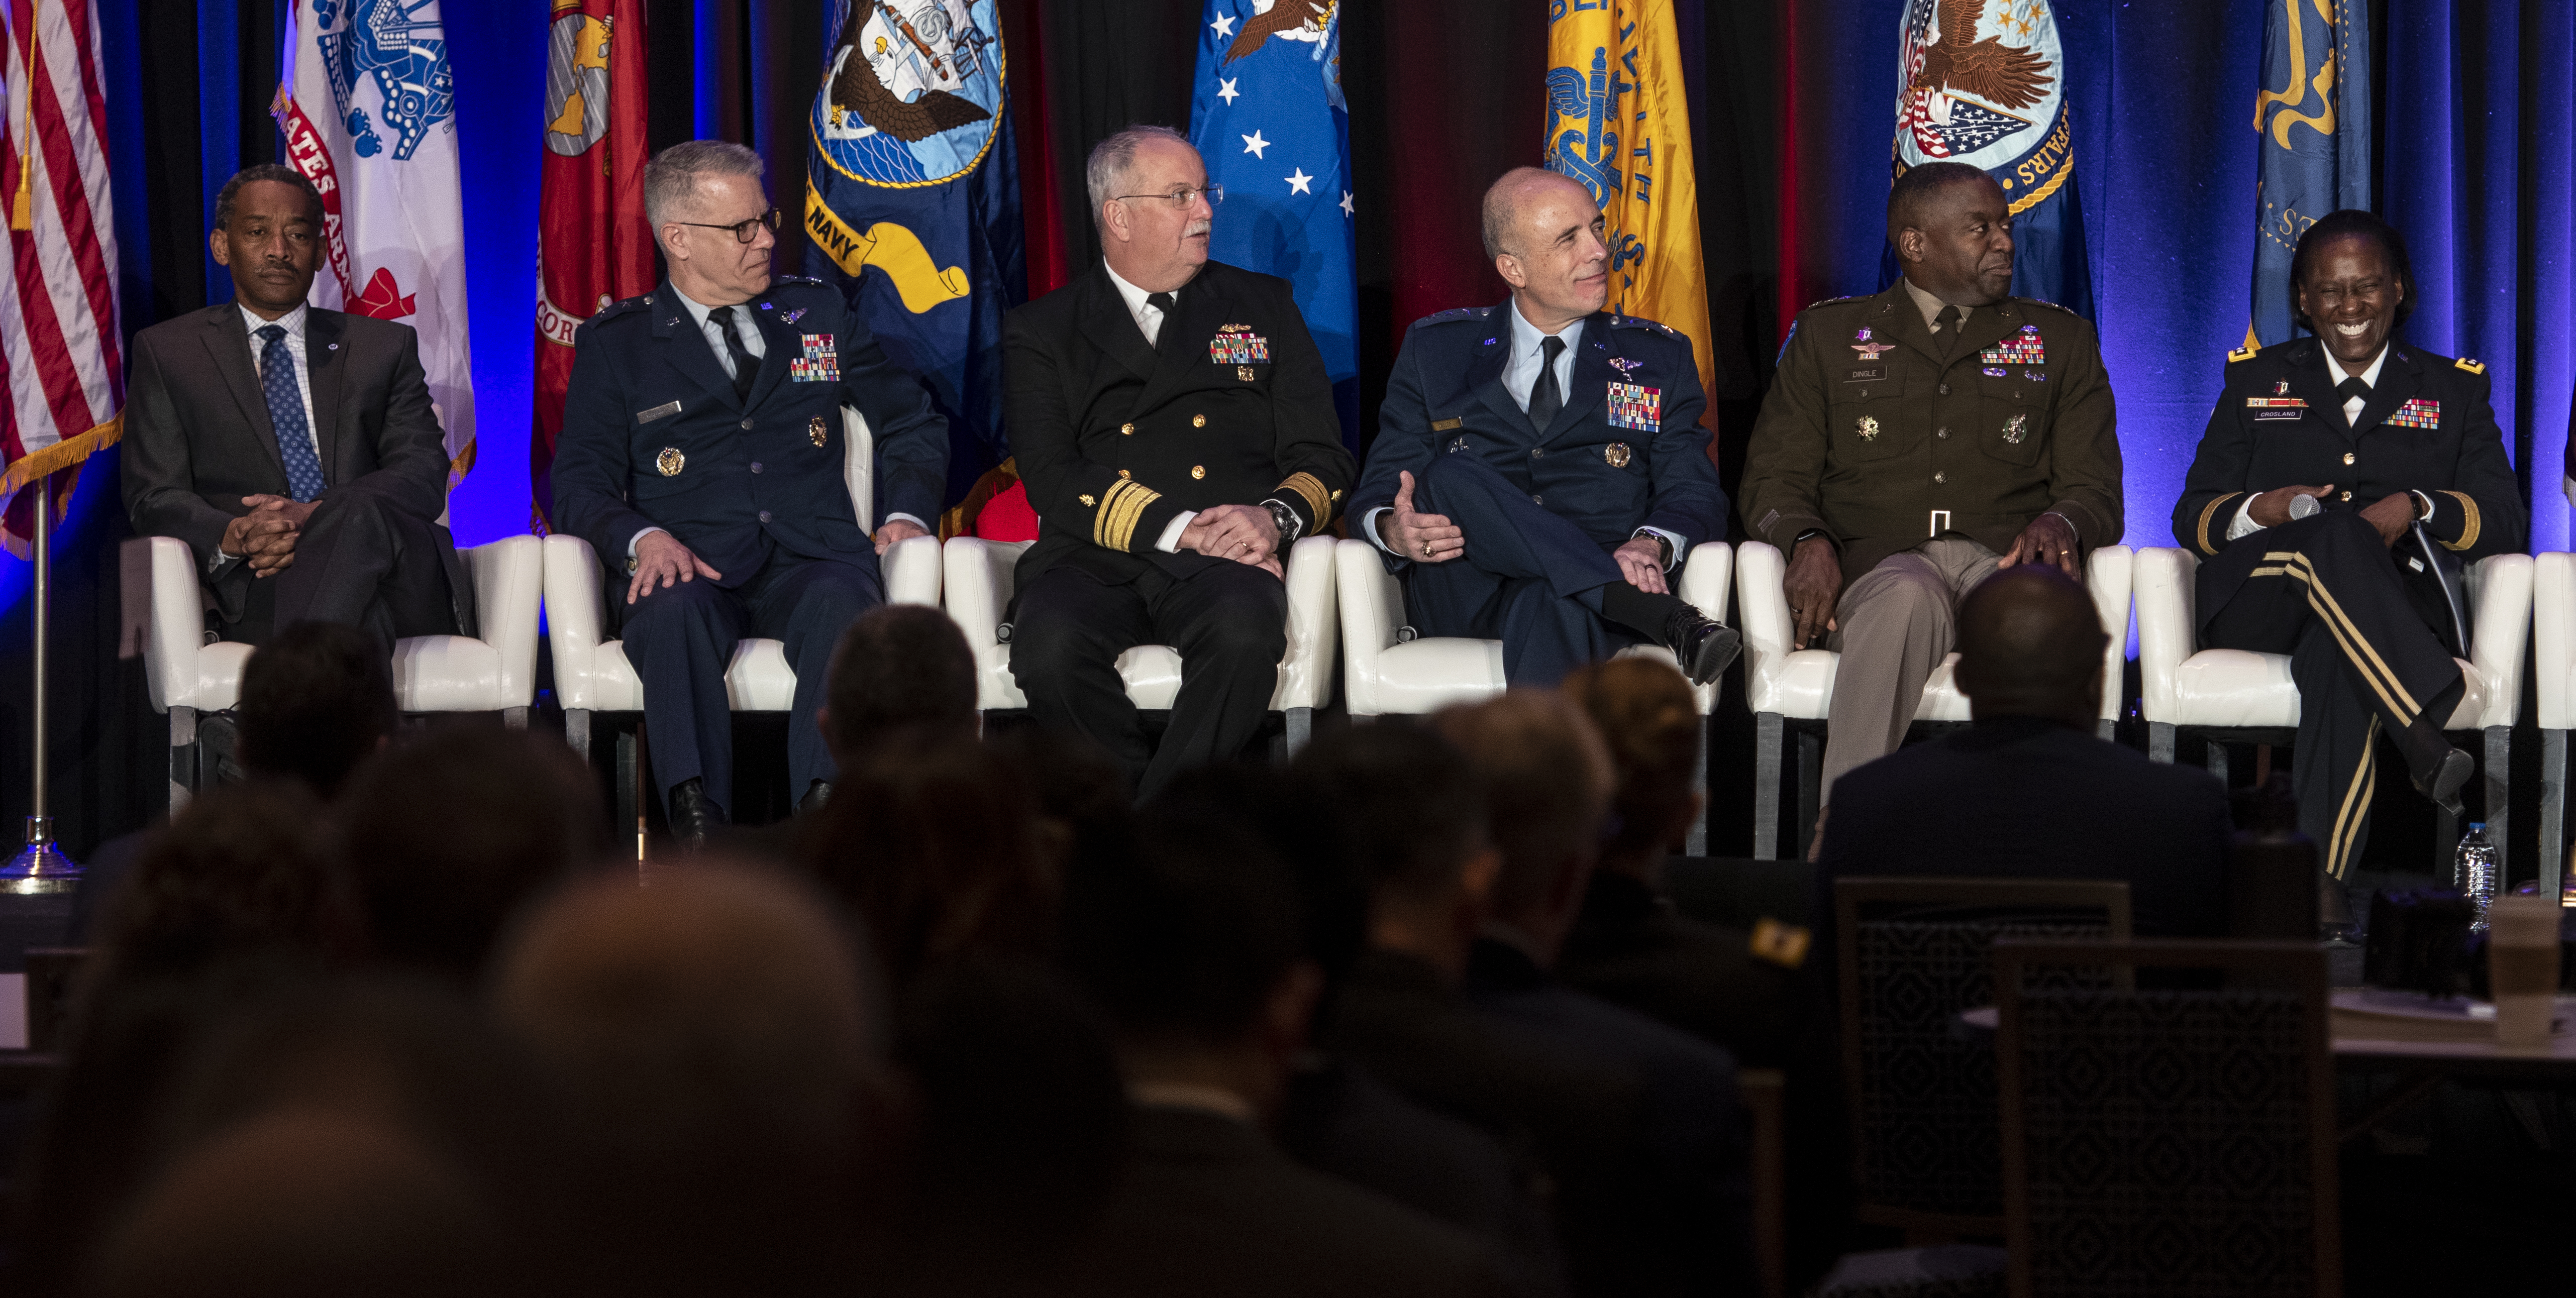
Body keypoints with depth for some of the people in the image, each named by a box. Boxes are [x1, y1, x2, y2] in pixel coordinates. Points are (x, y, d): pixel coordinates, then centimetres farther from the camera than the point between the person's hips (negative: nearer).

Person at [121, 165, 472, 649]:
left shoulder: (386, 347, 22)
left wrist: (317, 514, -15)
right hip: (259, 589, -2)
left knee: (363, 515, -36)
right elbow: (154, 499, 9)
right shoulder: (167, 353, 20)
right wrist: (232, 536, -16)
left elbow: (425, 475, 7)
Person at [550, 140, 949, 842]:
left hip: (808, 561, 1)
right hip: (691, 569, -1)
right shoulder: (616, 342, 13)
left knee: (842, 604, -36)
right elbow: (581, 481, 6)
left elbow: (911, 421, 27)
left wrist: (906, 513, 7)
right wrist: (642, 536, -16)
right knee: (674, 610, -38)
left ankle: (825, 814, -48)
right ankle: (696, 822, -45)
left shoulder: (818, 311, 21)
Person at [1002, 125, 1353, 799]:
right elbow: (1053, 478, 0)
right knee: (1050, 642, -35)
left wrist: (1277, 516, -9)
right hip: (1094, 564, 0)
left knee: (1244, 631, -36)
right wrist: (1178, 529, -14)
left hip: (1220, 566, 1)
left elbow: (1323, 457, 15)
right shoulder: (1042, 333, 15)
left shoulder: (1261, 306, 21)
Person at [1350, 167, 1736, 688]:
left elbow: (1695, 494, 7)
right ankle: (1658, 615, -40)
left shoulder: (1658, 358, 17)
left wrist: (1651, 548, -19)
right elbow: (1381, 487, 11)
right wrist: (1393, 529, -16)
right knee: (1451, 478, -32)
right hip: (1464, 600, 2)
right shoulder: (1435, 350, 16)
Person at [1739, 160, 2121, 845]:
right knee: (1908, 598, -40)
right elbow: (1774, 479, 13)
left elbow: (2095, 489, 15)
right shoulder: (1828, 336, 19)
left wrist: (2059, 521, -11)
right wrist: (1808, 541, -11)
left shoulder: (2061, 340, 22)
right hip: (1877, 564, -1)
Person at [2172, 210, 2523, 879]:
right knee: (2333, 539, -37)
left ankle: (2319, 887, -52)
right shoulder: (2256, 380, 23)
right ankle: (2426, 745, -52)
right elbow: (2192, 516, 16)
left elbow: (2506, 519, 10)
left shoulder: (2452, 389, 22)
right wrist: (2260, 511, -8)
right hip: (2256, 606, 1)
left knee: (2337, 654, -40)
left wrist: (2415, 508, -11)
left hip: (2400, 608, -1)